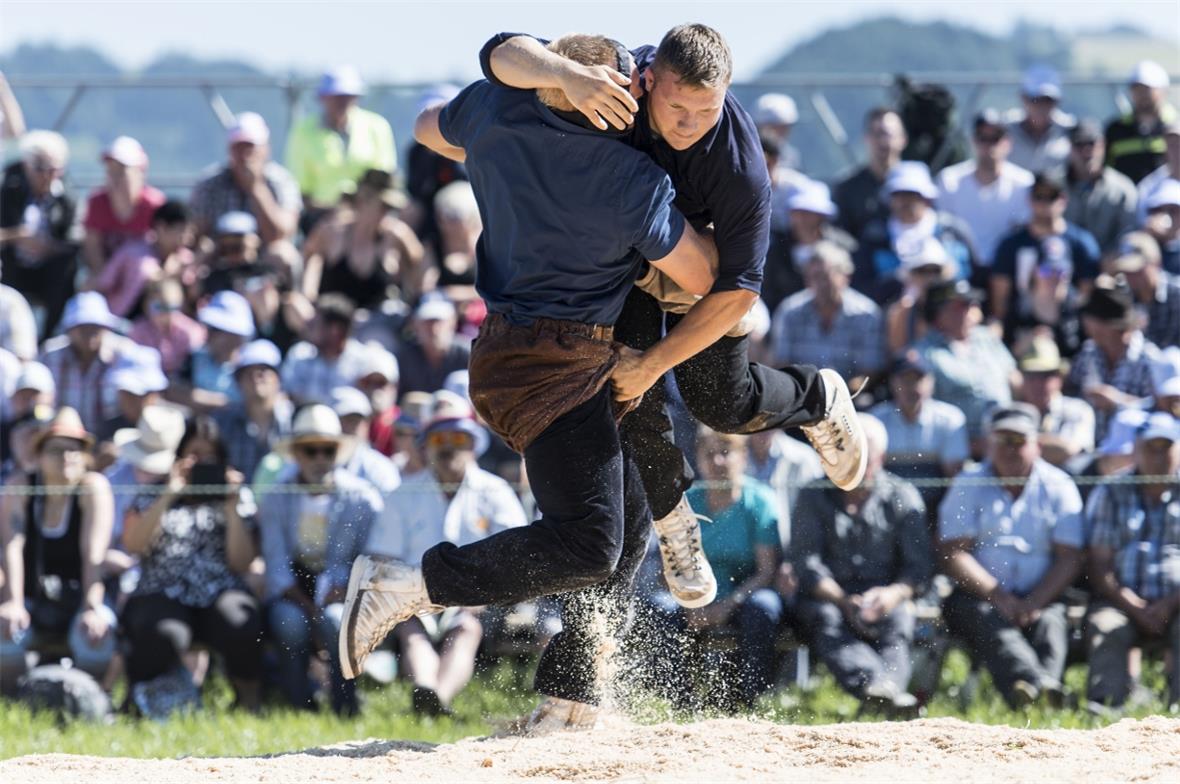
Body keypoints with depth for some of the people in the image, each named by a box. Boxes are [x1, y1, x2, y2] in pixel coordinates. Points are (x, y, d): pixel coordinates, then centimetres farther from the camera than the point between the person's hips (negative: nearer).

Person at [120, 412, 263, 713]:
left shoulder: (238, 498, 17)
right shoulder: (151, 498, 16)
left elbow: (241, 563, 6)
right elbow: (133, 544, -4)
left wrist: (231, 509, -2)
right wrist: (168, 496, -8)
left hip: (220, 595, 1)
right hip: (164, 595, -1)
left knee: (241, 627, -35)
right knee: (164, 636, -38)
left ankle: (251, 707, -14)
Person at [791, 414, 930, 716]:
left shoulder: (902, 497, 12)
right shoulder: (814, 497, 12)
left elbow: (919, 566, 3)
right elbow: (806, 561, 0)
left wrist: (893, 594, -21)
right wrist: (844, 600, -19)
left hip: (885, 597, 1)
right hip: (826, 596, -1)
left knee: (897, 620, -34)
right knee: (825, 619, -35)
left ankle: (890, 686, -62)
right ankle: (872, 683, -63)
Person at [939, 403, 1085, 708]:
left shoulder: (1058, 486, 10)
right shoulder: (968, 486, 9)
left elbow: (1069, 559, 1)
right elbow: (954, 554, -2)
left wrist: (1034, 602, -16)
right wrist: (999, 598, -16)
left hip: (1041, 599, 2)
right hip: (978, 596, -2)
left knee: (1050, 624, -30)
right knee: (988, 624, -33)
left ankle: (1048, 681, -61)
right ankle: (1033, 683, -62)